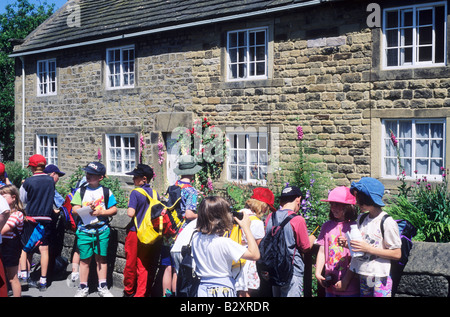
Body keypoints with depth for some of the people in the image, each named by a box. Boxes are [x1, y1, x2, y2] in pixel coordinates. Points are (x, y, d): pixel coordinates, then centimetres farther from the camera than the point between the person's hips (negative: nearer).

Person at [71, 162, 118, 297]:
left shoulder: (106, 192, 5)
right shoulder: (81, 191, 7)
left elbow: (114, 209, 3)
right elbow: (74, 209, 0)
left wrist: (100, 212, -12)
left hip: (102, 230, 0)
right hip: (84, 230, 0)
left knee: (101, 258, 6)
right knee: (84, 259, 4)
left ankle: (102, 287, 15)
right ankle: (83, 288, 14)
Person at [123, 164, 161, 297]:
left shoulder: (135, 193, -13)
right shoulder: (155, 193, 4)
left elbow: (130, 213, -19)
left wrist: (129, 206, 0)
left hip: (135, 232, -5)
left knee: (131, 263, 11)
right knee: (144, 266, 9)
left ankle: (129, 291, 26)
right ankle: (141, 293, 10)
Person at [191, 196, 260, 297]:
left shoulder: (196, 238, -6)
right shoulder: (224, 243, -24)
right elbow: (255, 255, -22)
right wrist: (246, 227, -13)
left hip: (202, 290, 6)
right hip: (223, 291, -6)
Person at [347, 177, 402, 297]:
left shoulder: (387, 222, -12)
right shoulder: (361, 219, 8)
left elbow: (397, 254, -13)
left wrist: (368, 248, -18)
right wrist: (348, 244, -1)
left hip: (380, 279, -6)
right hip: (362, 277, 6)